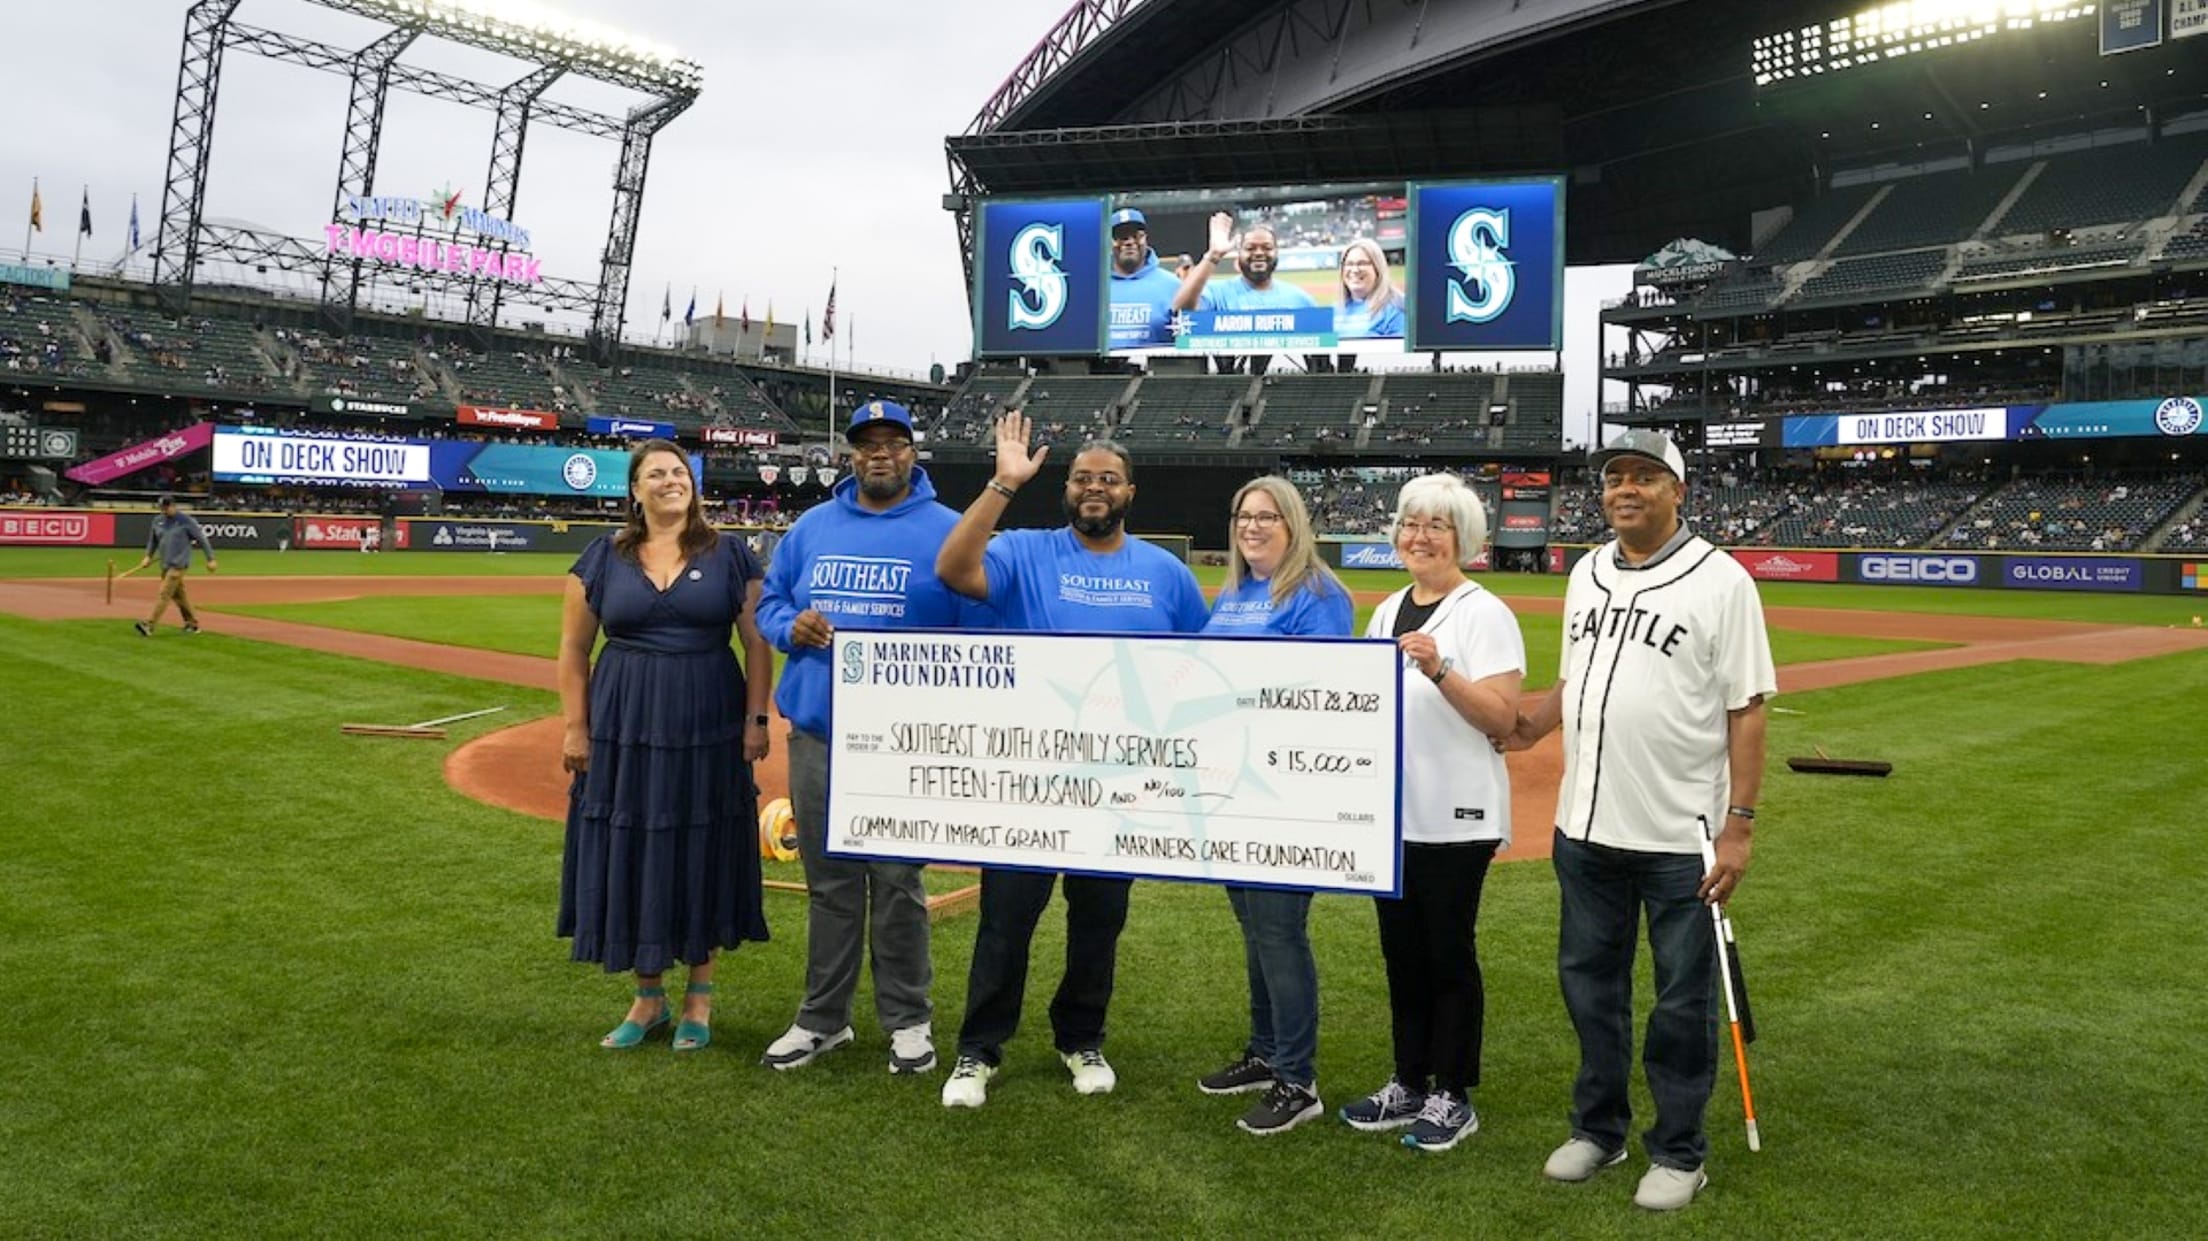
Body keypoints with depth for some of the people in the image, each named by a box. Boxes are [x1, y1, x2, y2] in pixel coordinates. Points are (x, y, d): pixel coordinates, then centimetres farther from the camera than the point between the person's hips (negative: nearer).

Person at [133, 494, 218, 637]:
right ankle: (192, 624, 22)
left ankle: (149, 625, -19)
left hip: (179, 564, -7)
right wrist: (148, 556, 13)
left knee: (164, 594, -14)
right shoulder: (158, 521, 8)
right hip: (165, 565, 7)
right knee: (178, 594, 13)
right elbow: (153, 540, 23)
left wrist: (210, 559, -7)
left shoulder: (186, 520, -9)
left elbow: (201, 539, -7)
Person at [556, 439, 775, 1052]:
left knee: (702, 855, 5)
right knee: (630, 856, 5)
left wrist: (756, 718, -7)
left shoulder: (728, 554, 2)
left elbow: (757, 642, 0)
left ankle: (699, 997, 19)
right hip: (625, 727, 2)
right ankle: (648, 997, 21)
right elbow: (573, 648, 6)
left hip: (708, 727, -1)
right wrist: (575, 727, 0)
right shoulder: (604, 556, 5)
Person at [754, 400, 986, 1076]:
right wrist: (792, 626, -5)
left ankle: (908, 1020, 19)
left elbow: (977, 629, -3)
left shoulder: (946, 531, -1)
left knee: (897, 882, 4)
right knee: (829, 883, 12)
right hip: (817, 732, 4)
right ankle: (822, 1018, 25)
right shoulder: (811, 527, 11)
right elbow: (769, 602, 17)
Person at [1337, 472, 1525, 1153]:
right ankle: (1409, 1083, 26)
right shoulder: (1388, 611, 13)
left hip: (1455, 818, -7)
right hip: (1392, 811, 7)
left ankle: (1453, 1097, 17)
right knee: (1402, 951, 14)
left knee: (1448, 954, 3)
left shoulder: (1484, 613, -10)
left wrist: (1439, 670, -29)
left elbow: (1502, 719, -18)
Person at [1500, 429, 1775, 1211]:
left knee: (1683, 998, 7)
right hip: (1585, 827, 6)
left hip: (1682, 837, -6)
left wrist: (1739, 824, -14)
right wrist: (1527, 729, 0)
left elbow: (1746, 709, -11)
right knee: (1588, 981, 16)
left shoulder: (1721, 581, -10)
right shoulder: (1587, 575, 8)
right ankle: (1598, 1128, 33)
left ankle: (1679, 1152, 24)